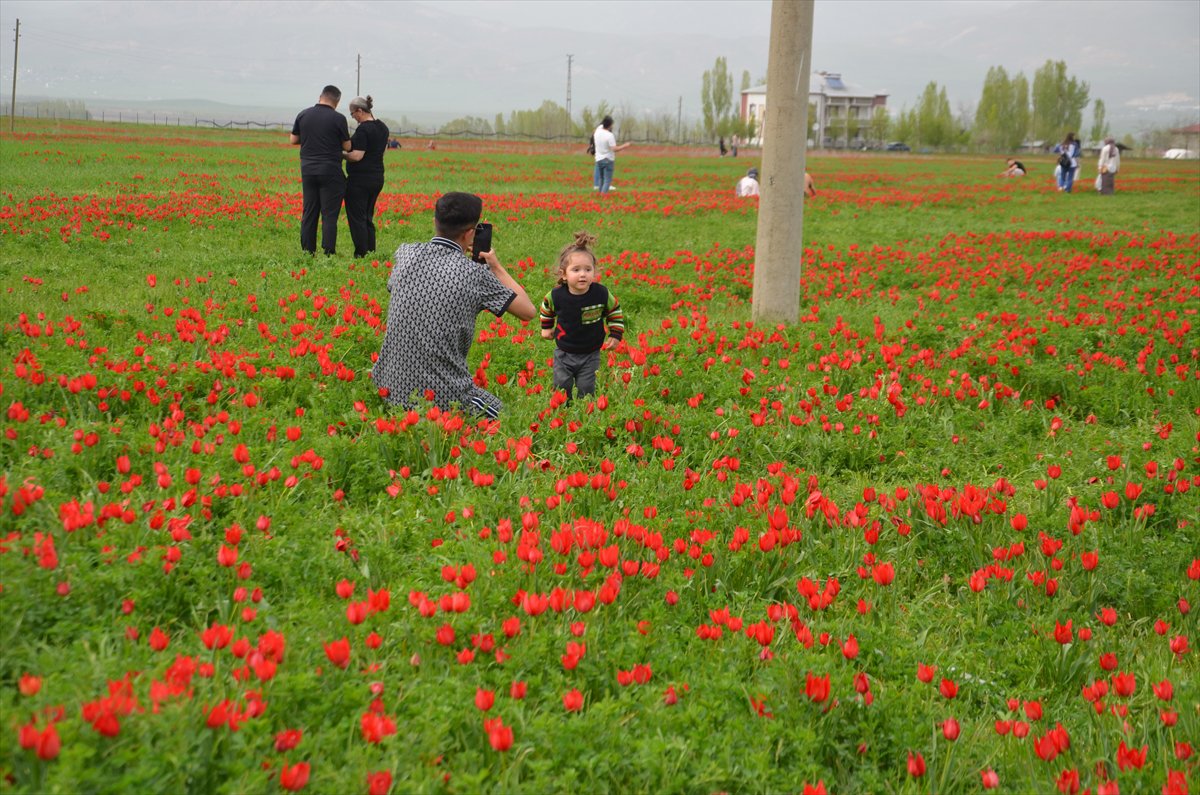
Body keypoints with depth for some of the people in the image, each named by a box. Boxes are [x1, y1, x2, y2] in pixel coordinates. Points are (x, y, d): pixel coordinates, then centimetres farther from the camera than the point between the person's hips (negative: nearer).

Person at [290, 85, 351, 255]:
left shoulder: (303, 115, 4)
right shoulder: (338, 118, -8)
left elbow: (293, 140, 12)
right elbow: (347, 147, -2)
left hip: (308, 170, 4)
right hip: (330, 171, -4)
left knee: (309, 214, 9)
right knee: (329, 215, -2)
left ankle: (307, 252, 10)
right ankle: (328, 253, -4)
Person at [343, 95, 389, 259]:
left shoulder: (363, 130, -17)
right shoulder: (382, 127, 10)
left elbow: (357, 156, -21)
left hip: (360, 179, -9)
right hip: (377, 178, 9)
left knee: (357, 218, -2)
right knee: (368, 217, 15)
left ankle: (362, 254, -4)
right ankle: (371, 252, 14)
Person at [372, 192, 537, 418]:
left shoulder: (405, 254, -1)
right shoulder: (476, 274, -12)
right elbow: (529, 311, 1)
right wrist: (496, 267, 14)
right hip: (444, 396, -6)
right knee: (497, 409, 19)